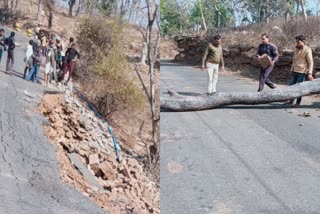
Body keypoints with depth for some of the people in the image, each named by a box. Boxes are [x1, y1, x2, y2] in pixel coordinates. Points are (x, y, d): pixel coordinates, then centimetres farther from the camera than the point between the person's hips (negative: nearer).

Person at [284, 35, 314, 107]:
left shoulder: (307, 50, -10)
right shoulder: (296, 49, 11)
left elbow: (310, 62, -12)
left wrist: (310, 73, -19)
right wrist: (292, 69, 20)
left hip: (302, 72, -7)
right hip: (294, 71, 7)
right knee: (291, 85, 7)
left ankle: (298, 103, 8)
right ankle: (291, 101, 16)